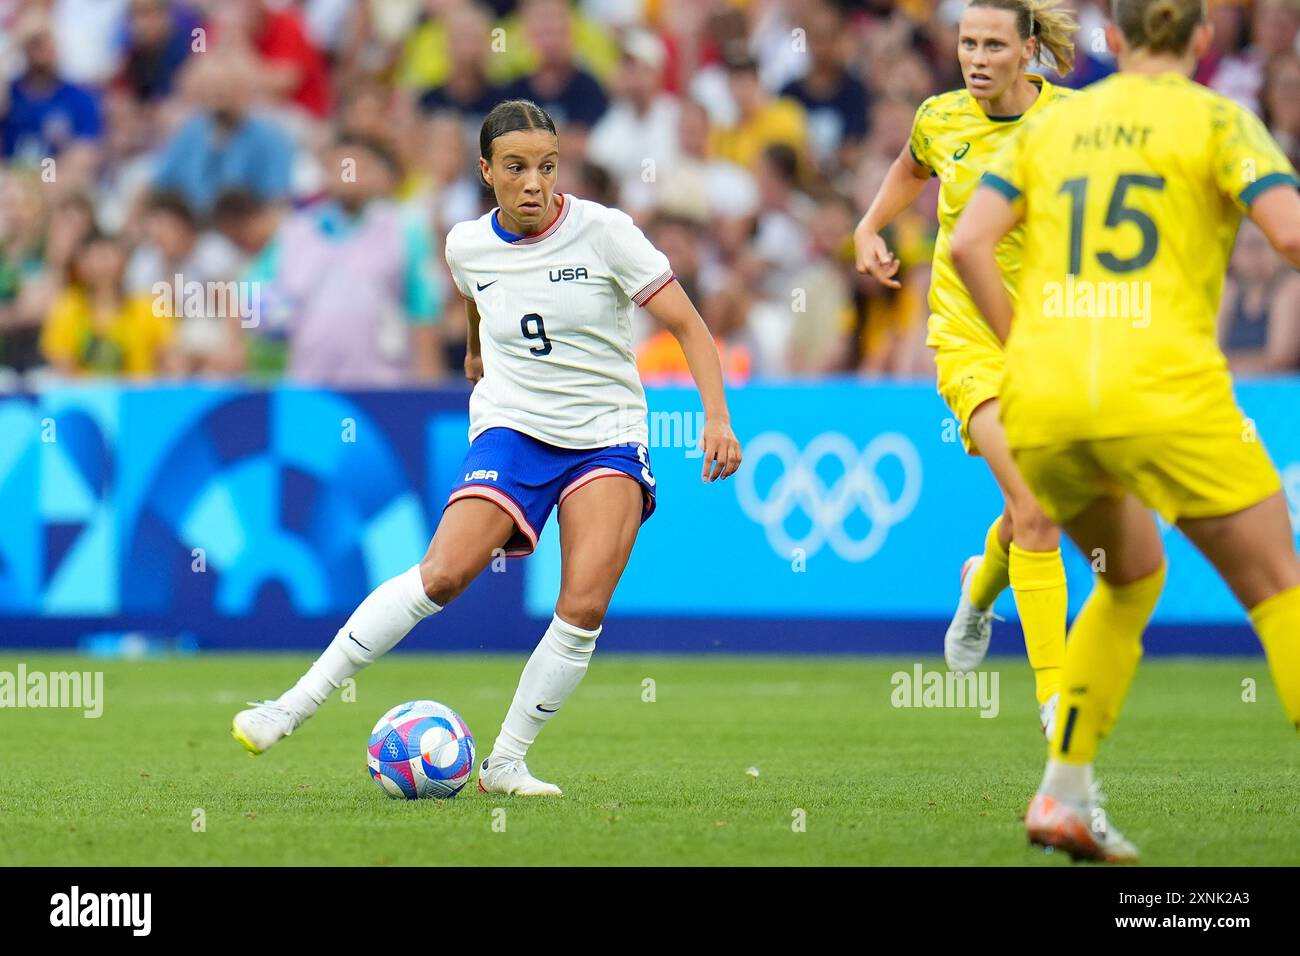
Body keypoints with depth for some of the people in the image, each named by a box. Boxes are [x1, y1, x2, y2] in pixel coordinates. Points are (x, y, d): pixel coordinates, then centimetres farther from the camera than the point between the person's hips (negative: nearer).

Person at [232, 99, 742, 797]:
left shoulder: (601, 231, -9)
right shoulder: (467, 247, -1)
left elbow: (687, 325, -7)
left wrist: (717, 417, -17)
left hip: (608, 438, -1)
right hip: (511, 428, 1)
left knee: (585, 606, -18)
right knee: (444, 573, -20)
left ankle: (506, 762, -4)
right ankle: (295, 706, -15)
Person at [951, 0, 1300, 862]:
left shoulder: (1053, 125, 18)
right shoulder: (1218, 120, 5)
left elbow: (969, 243, 9)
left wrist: (1027, 348, 15)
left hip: (1042, 401, 5)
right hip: (1162, 387, -5)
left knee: (1131, 576, 27)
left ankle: (1063, 794, 18)